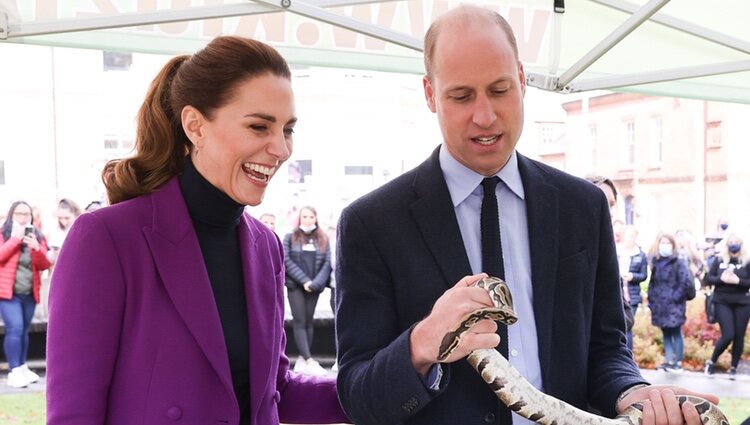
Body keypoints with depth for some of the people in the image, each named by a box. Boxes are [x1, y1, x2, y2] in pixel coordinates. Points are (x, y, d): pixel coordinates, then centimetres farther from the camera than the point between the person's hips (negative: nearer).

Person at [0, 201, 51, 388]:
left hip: (29, 293, 4)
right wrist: (15, 238, -18)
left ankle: (22, 368, 21)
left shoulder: (37, 236, 9)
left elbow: (44, 265, 2)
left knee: (23, 331, 11)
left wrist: (36, 248, -15)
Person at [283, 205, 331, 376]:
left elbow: (327, 263, 3)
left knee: (308, 322, 4)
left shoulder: (323, 240, 11)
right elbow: (287, 261, -4)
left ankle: (302, 359, 8)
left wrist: (315, 283, -12)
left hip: (314, 287, 3)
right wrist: (304, 280, -13)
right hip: (295, 286, -3)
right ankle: (309, 361, -18)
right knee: (300, 322, -9)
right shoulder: (290, 237, 5)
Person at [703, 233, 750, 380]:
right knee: (728, 335, -10)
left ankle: (734, 367, 21)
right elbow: (708, 279, 3)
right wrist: (721, 279, -15)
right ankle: (711, 361, 10)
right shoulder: (720, 260, 1)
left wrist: (738, 281, -21)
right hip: (722, 302, -1)